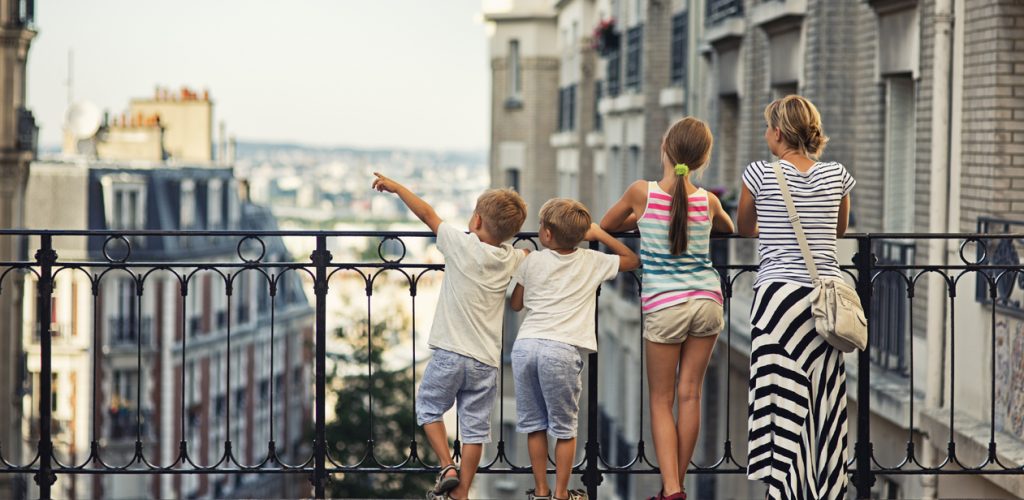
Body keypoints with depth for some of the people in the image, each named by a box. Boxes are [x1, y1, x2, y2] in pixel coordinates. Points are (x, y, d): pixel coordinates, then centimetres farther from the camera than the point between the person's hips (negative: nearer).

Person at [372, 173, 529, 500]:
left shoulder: (461, 245, -8)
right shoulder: (510, 259, 3)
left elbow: (427, 214, 4)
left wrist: (396, 187, 17)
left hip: (451, 352, -3)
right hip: (486, 360, 3)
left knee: (428, 408, 17)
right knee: (474, 427, 6)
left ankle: (447, 467, 4)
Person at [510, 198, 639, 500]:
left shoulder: (532, 262, 11)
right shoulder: (592, 262, 9)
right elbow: (632, 260, 24)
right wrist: (599, 234, 26)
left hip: (525, 345, 2)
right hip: (562, 350, -2)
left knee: (534, 423, 12)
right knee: (564, 427, 7)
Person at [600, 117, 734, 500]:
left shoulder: (642, 192, -7)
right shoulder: (708, 201, 1)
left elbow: (605, 225, 12)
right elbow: (728, 228, 25)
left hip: (663, 306, -3)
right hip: (706, 300, 3)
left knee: (661, 400, 4)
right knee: (690, 395, 9)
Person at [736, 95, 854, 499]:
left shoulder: (760, 174, -3)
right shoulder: (837, 176, 6)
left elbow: (744, 228, 15)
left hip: (779, 289, -3)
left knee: (784, 402, -2)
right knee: (825, 399, 6)